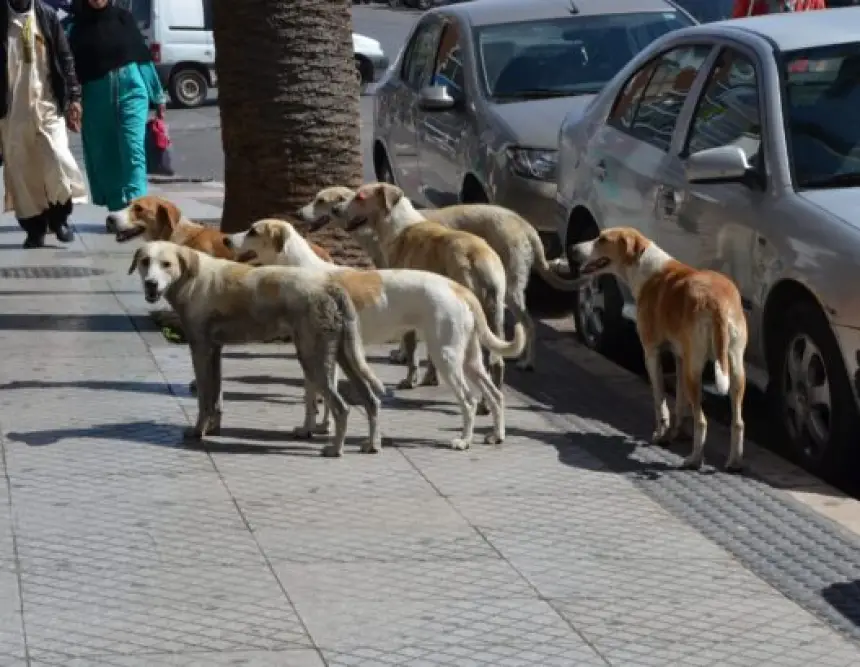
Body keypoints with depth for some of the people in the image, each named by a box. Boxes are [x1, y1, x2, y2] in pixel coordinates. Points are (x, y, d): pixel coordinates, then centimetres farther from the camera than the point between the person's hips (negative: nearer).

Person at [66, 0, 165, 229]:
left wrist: (157, 94, 9)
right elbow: (71, 67, 1)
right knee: (105, 154, 5)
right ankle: (117, 209, 14)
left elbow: (143, 55, 9)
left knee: (133, 149, -11)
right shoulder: (76, 27, 3)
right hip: (96, 95, 1)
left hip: (130, 89, -1)